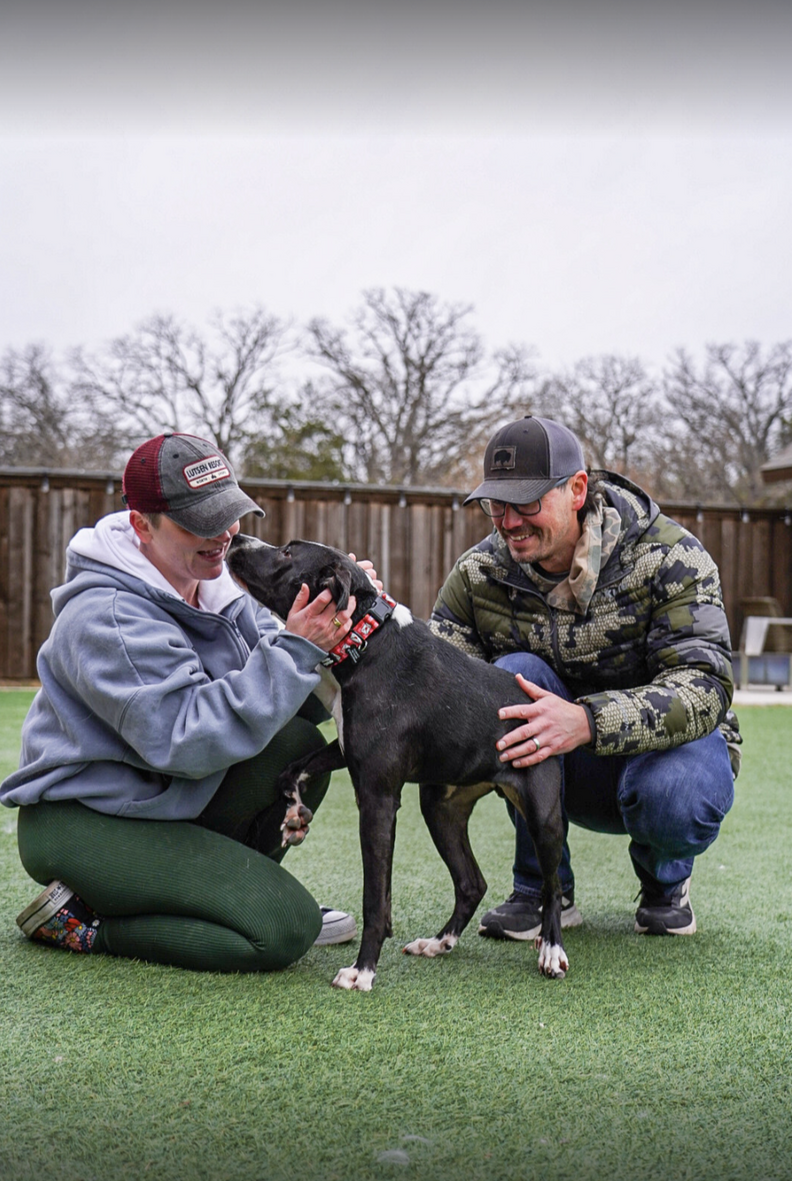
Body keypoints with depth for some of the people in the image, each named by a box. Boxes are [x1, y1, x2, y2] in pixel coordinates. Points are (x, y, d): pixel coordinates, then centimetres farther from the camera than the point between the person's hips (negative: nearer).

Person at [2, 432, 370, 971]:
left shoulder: (209, 582, 5)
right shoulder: (105, 617, -25)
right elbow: (186, 743, -32)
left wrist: (330, 619, -21)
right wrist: (295, 650, -32)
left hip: (165, 800, 9)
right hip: (81, 824, -8)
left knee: (299, 744, -11)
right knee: (282, 931, -18)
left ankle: (228, 890, 6)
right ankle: (80, 921, -5)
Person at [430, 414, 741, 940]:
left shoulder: (667, 557, -20)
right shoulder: (480, 573, -10)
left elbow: (706, 686, -31)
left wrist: (588, 722, -49)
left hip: (670, 744, -2)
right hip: (571, 776, 3)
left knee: (673, 792, -38)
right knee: (517, 673, -27)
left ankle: (666, 880, 3)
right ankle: (545, 890, -12)